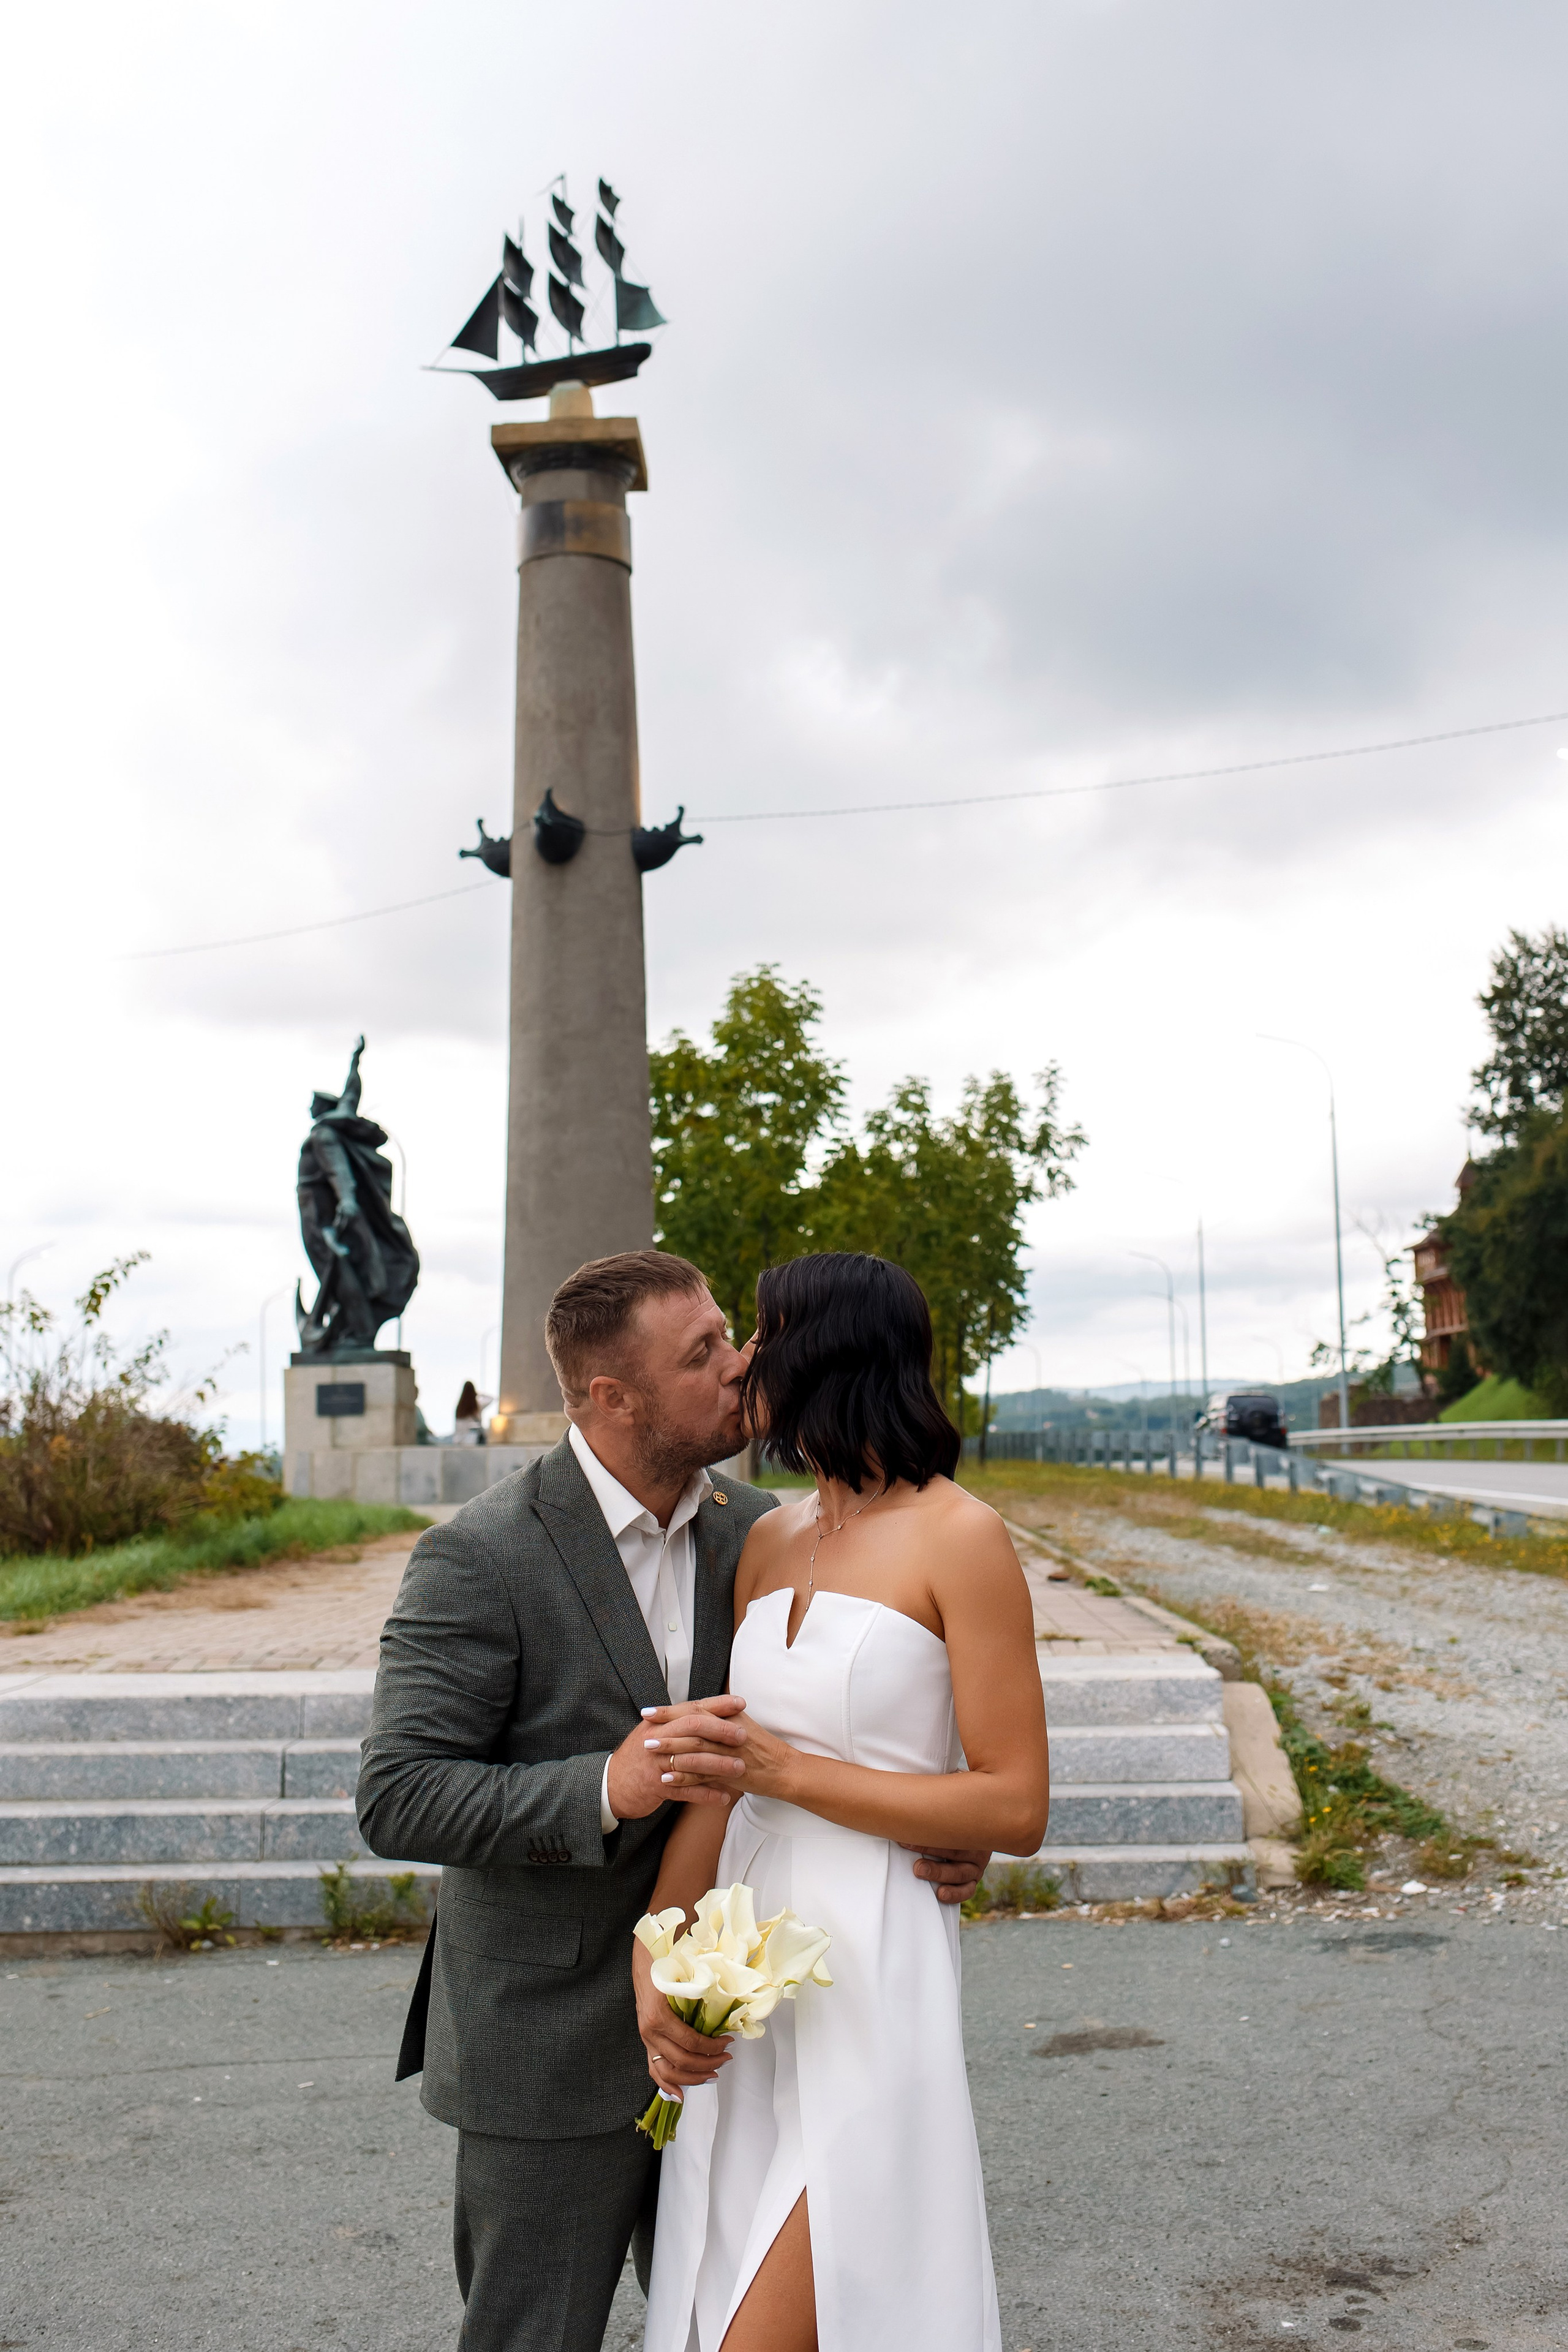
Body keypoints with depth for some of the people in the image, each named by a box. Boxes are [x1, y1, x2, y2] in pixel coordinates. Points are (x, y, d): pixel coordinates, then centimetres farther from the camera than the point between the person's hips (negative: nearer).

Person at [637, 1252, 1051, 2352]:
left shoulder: (959, 1537, -10)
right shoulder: (770, 1540, 9)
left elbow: (1015, 1809, -12)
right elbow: (721, 1776, 8)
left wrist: (780, 1769, -15)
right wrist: (656, 1962, -5)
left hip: (869, 1981, -6)